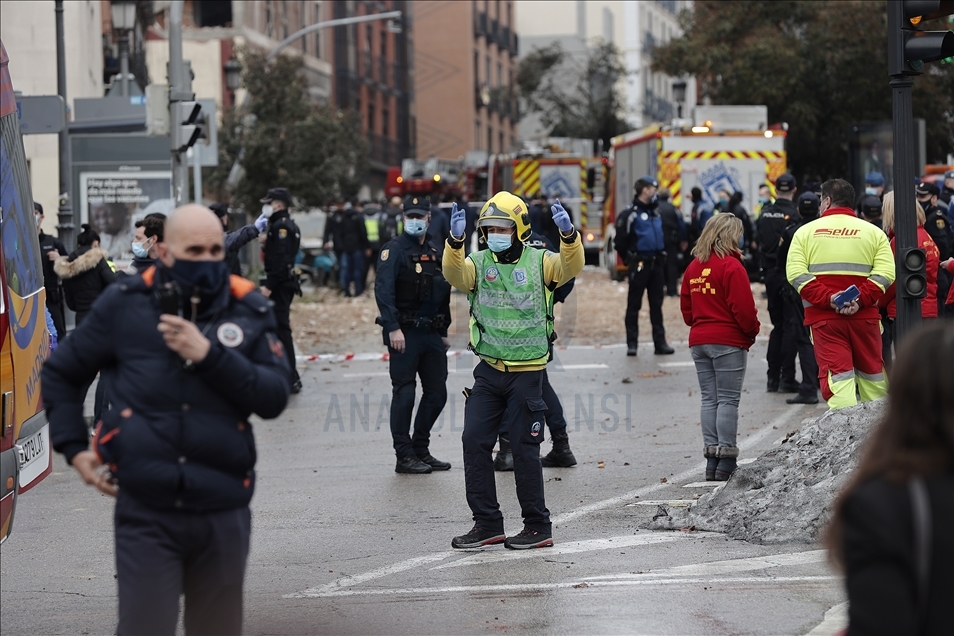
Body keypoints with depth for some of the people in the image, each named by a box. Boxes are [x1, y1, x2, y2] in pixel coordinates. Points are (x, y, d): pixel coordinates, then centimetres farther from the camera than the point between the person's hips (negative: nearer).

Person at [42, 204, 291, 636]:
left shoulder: (249, 311, 4)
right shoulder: (124, 305, 1)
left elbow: (274, 398, -5)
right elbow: (60, 374, 13)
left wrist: (209, 355, -15)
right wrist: (75, 449, 4)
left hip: (223, 514, 2)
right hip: (146, 514, -2)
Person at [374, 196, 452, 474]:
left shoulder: (435, 253, 15)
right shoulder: (394, 250, -7)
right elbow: (383, 290, -18)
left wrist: (443, 332, 20)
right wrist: (393, 328, -26)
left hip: (431, 333, 7)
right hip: (404, 333, -7)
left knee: (436, 393, 8)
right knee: (404, 394, -4)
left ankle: (421, 450, 20)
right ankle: (404, 457, 1)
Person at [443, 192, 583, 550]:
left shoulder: (539, 262, -2)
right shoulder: (478, 263, 3)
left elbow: (571, 266, -19)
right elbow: (455, 274, -17)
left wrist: (568, 235, -38)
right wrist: (455, 241, -36)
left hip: (526, 372, -3)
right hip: (489, 371, 3)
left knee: (525, 449, 1)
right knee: (475, 441, 0)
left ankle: (538, 527, 12)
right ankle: (487, 523, 10)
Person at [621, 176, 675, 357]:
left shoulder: (655, 213, 14)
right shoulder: (631, 213, -10)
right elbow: (621, 240, -11)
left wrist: (662, 256, 11)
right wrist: (630, 257, -2)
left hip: (656, 263, 7)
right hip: (639, 265, -7)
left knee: (657, 305, 8)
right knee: (634, 305, 0)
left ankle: (660, 342, 10)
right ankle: (632, 343, 3)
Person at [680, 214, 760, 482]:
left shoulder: (694, 266, 10)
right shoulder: (731, 266, -12)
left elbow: (686, 308, 13)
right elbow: (743, 308, -14)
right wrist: (752, 331, 2)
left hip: (699, 340, 7)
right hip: (728, 342, -7)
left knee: (709, 399, 9)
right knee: (728, 400, -4)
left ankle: (711, 460, 7)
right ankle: (726, 462, -6)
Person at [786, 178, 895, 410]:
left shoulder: (805, 232, 5)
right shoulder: (873, 232, 7)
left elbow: (796, 274, -8)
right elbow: (885, 274, -8)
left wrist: (827, 298, -14)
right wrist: (860, 300, -13)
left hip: (823, 317, -2)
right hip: (865, 316, 2)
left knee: (837, 376, -6)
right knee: (872, 374, 17)